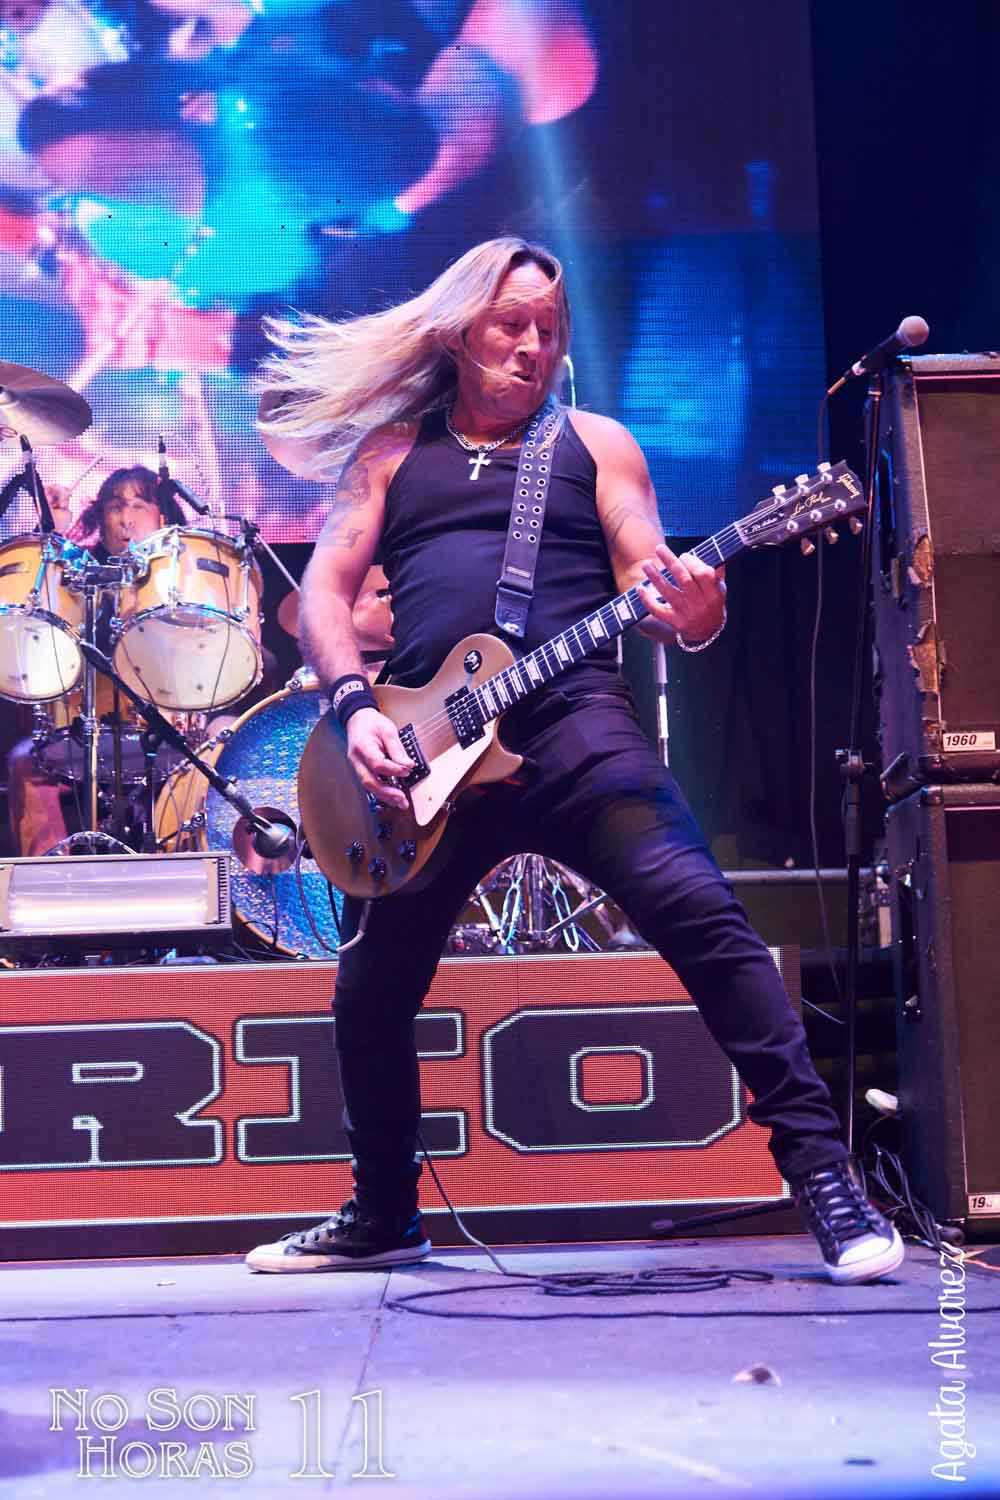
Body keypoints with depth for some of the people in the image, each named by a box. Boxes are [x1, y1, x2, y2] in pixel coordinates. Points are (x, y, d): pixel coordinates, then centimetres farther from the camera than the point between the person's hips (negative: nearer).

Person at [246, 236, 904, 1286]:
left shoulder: (593, 442, 14)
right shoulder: (390, 451, 19)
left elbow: (653, 591, 6)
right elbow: (323, 589, 11)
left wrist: (692, 611, -20)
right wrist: (355, 707, -7)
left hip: (570, 720, -2)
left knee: (698, 913, -21)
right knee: (371, 991, 8)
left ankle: (818, 1168, -16)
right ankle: (382, 1217, 29)